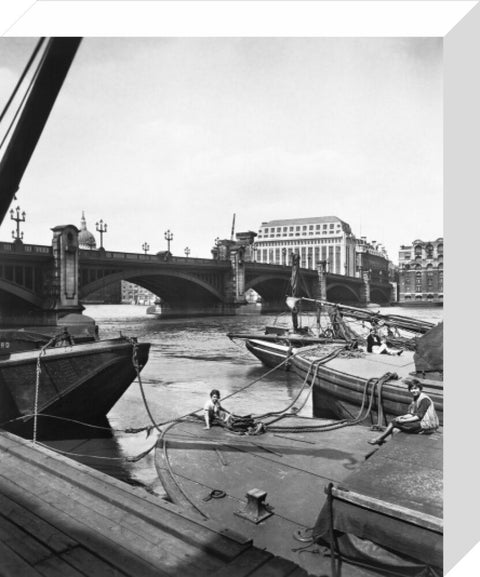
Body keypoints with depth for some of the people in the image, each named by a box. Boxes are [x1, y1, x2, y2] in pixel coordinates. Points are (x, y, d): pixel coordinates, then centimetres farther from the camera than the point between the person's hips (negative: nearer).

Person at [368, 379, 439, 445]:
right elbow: (412, 414, 11)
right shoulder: (415, 398, 13)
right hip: (419, 422, 9)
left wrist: (404, 421, -19)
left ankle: (379, 438, -2)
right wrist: (402, 417, -7)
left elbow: (419, 417, -19)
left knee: (395, 422, -13)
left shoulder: (424, 399, -16)